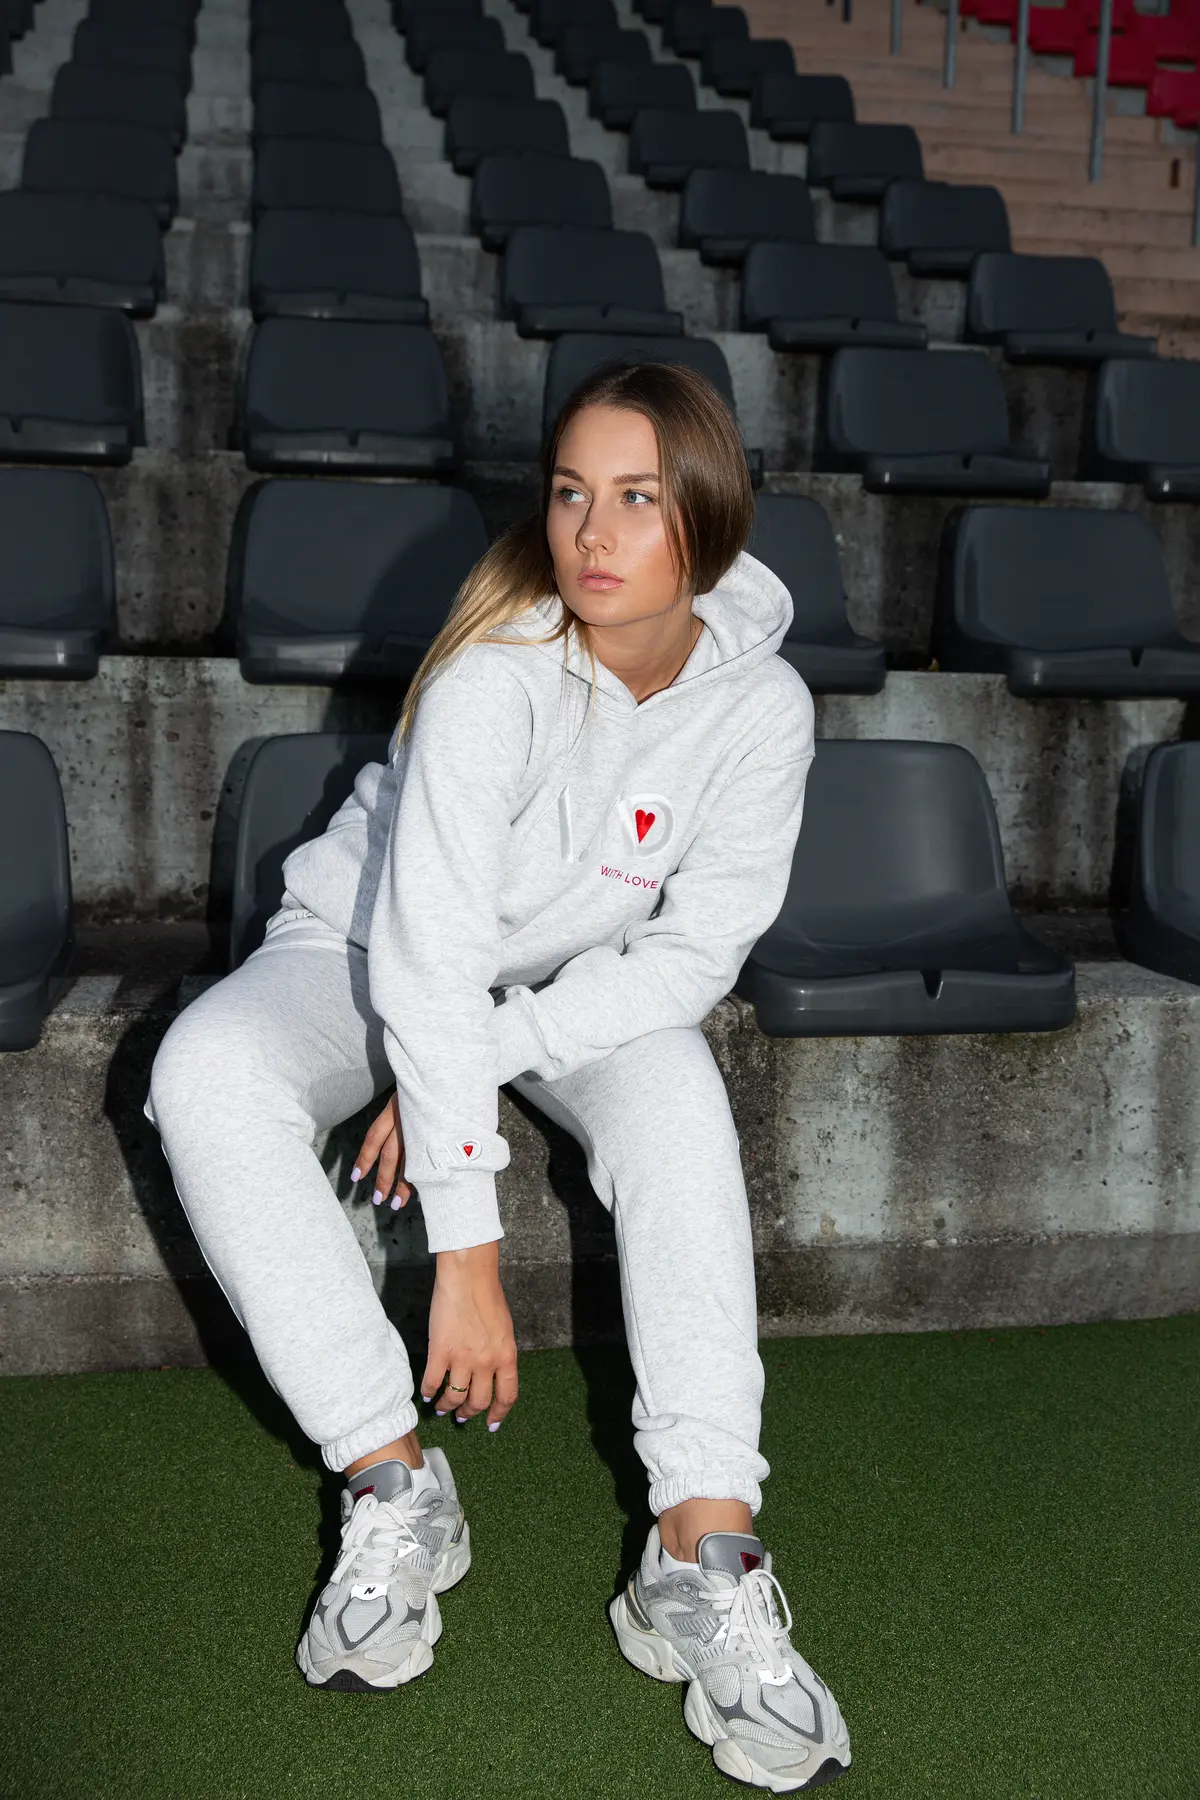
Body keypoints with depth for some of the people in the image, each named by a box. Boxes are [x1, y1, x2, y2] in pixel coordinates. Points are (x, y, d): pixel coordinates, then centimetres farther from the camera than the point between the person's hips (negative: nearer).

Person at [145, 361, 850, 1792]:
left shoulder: (760, 707, -17)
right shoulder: (497, 672, -29)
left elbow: (695, 952, -15)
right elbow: (430, 958, -32)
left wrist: (491, 1048, -27)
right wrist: (466, 1256, -32)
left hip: (587, 980, 2)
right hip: (368, 942, -1)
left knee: (674, 1094, -32)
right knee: (205, 1078, -30)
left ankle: (705, 1551, -30)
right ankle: (393, 1488, -24)